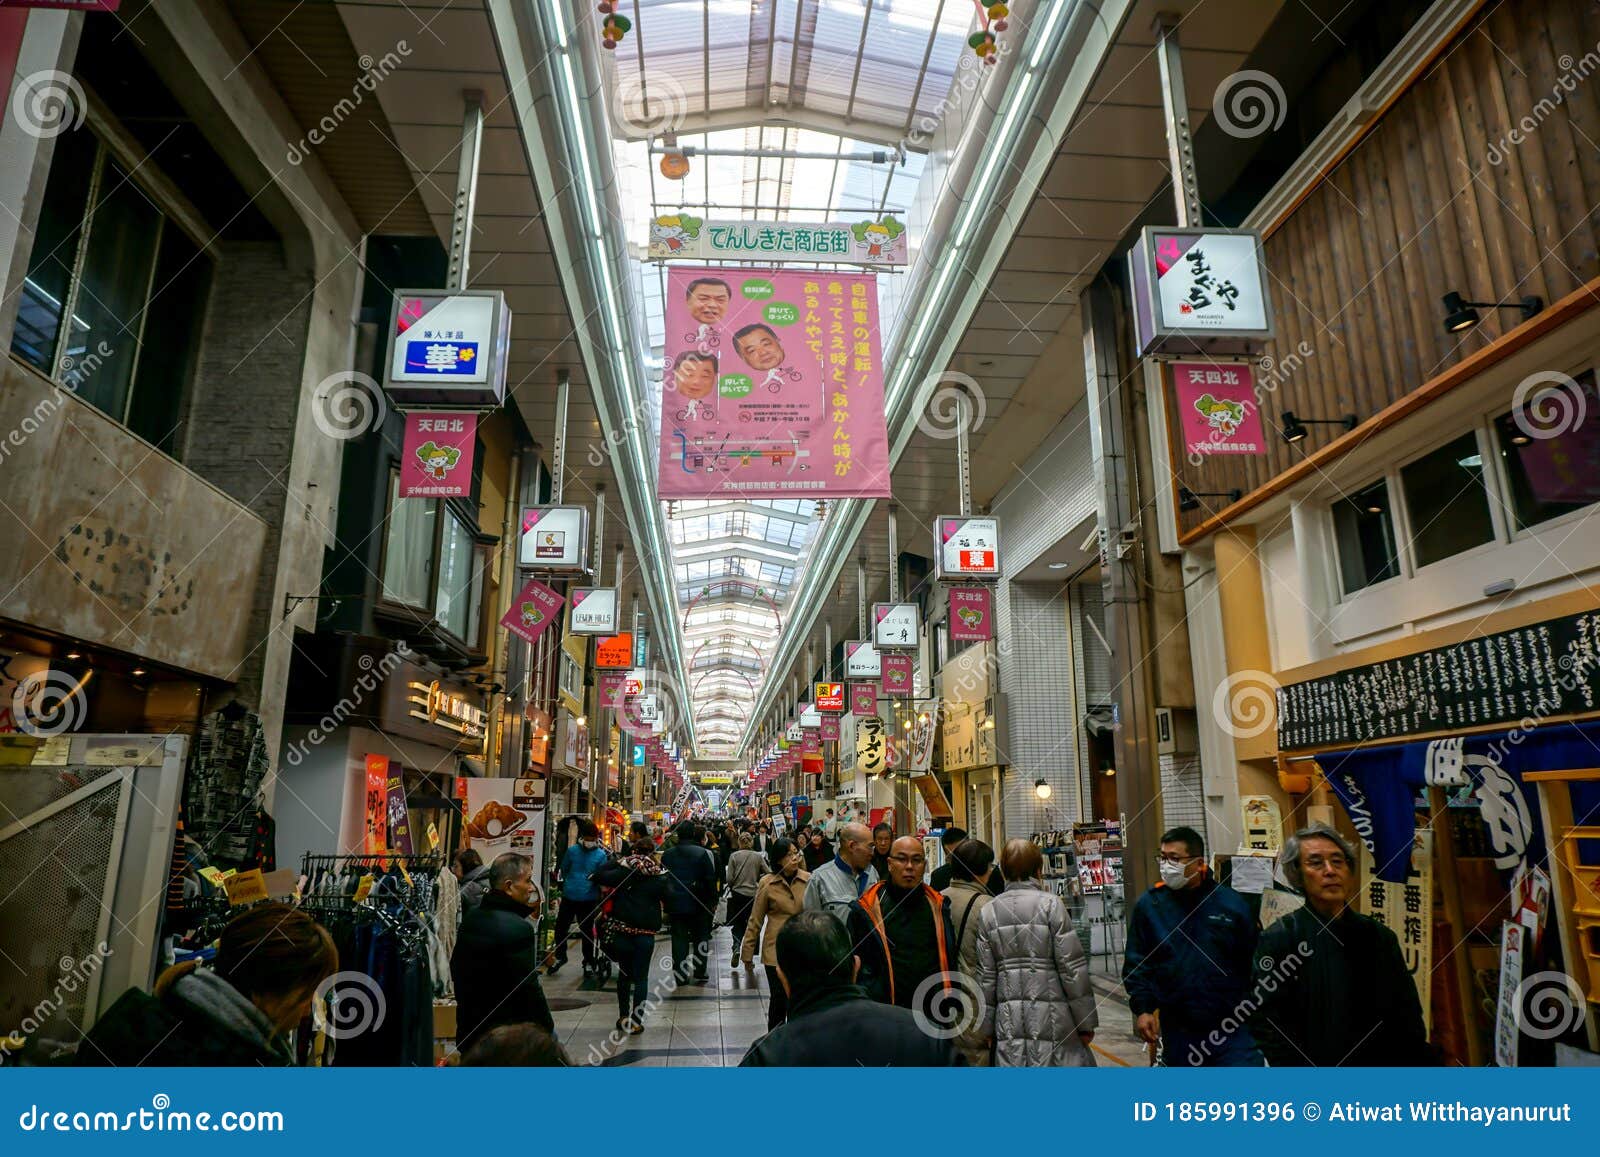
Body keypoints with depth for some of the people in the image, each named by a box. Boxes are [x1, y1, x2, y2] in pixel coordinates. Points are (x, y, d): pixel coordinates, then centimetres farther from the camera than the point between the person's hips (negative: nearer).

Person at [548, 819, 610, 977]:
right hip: (569, 896, 2)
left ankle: (589, 962, 25)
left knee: (587, 931, 9)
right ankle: (560, 957, 32)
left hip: (589, 899, -2)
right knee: (561, 926, 9)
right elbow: (564, 870, 13)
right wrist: (568, 884, 13)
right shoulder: (572, 850, 0)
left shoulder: (601, 855, -5)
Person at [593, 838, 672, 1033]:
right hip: (646, 933, -2)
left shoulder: (622, 872, -7)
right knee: (641, 977, 6)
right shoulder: (659, 876, -8)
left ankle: (623, 1017, 23)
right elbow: (669, 899, 1)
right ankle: (636, 1021, 4)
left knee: (624, 974, 17)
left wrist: (616, 862, 5)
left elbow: (598, 875, -3)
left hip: (623, 930, 2)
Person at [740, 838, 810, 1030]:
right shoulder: (768, 883, -6)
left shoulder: (809, 880, -4)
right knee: (778, 999, 7)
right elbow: (755, 921, 1)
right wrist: (747, 953, 3)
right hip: (776, 951, -1)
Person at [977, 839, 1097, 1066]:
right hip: (1052, 1018, -4)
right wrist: (1086, 1021, 0)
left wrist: (987, 1027, 14)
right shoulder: (1050, 904, -7)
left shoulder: (989, 911, 4)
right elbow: (1072, 968, -8)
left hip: (1008, 1020, 4)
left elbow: (985, 976, 6)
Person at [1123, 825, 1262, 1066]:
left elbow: (1253, 960, 2)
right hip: (1178, 1031, 2)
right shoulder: (1149, 905, -1)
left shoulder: (1232, 903, -3)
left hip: (1233, 1026, -1)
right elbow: (1135, 963, 4)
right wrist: (1142, 1008, -5)